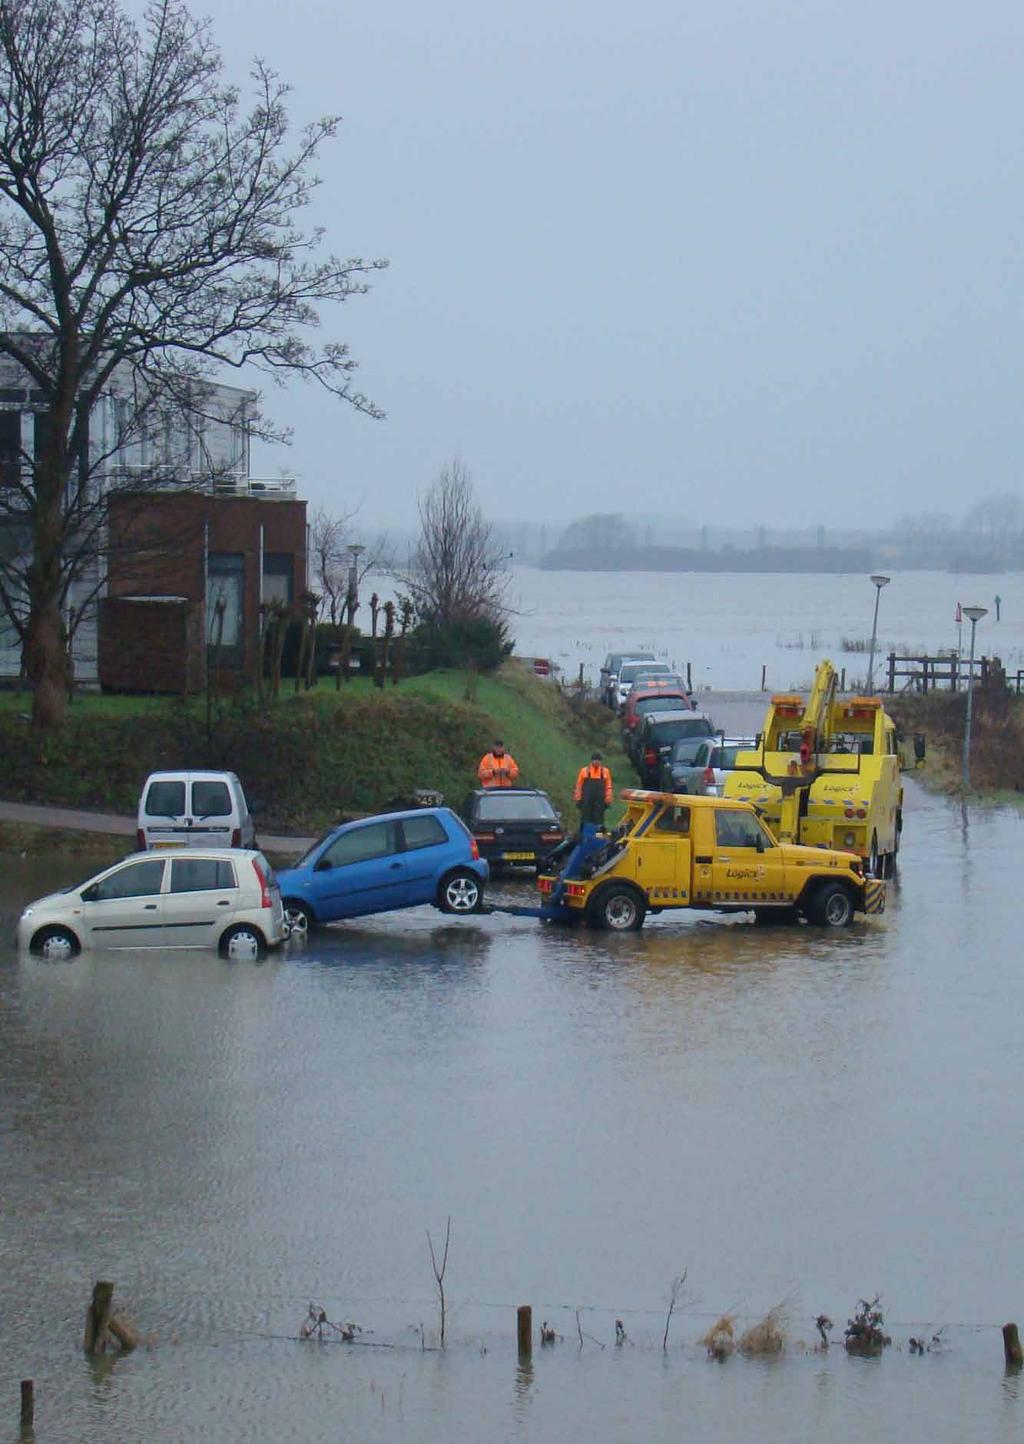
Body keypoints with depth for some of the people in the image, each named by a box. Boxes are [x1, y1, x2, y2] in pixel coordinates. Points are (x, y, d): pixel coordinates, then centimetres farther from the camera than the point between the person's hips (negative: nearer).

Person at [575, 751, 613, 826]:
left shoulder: (605, 771, 6)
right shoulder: (584, 771, 4)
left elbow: (608, 787, 6)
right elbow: (579, 786, 5)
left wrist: (607, 801, 1)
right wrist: (578, 800, 1)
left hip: (599, 802, 0)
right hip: (586, 802, 0)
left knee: (598, 820, 2)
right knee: (586, 820, 3)